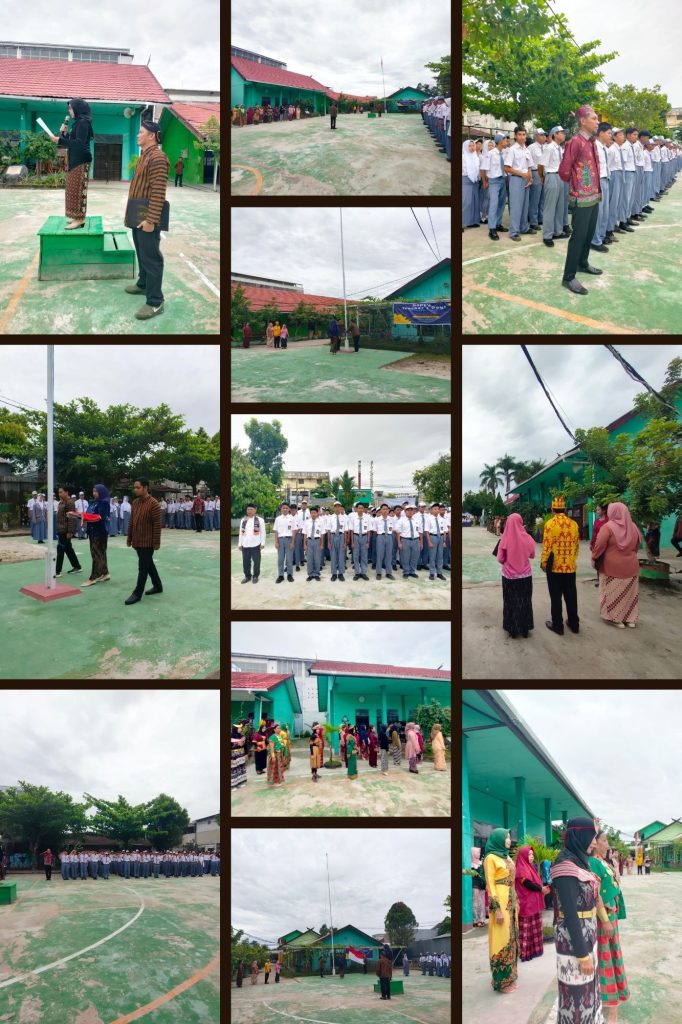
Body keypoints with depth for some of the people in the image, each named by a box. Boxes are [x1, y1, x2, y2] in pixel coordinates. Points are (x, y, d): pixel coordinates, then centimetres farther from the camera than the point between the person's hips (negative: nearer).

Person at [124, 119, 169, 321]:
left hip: (148, 217, -10)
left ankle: (155, 302, -9)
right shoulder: (144, 155, 16)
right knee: (141, 252, 21)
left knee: (151, 256, -10)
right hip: (139, 215, 10)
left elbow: (158, 192, -23)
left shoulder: (157, 157, -16)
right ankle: (143, 284, 36)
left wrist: (150, 219, -27)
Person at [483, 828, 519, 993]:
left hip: (511, 902, 8)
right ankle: (502, 980, 5)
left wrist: (516, 902, 16)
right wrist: (497, 909, -19)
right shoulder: (491, 858, -13)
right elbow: (490, 885, -15)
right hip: (500, 902, -8)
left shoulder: (507, 858, 12)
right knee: (502, 938, -3)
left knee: (511, 937, 12)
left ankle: (509, 976, 22)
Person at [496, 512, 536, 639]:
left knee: (510, 602, 12)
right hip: (525, 575, 1)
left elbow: (500, 559, -8)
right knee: (525, 601, 15)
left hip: (509, 576, -1)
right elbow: (532, 555, 5)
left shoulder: (505, 539, -14)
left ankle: (512, 630, 17)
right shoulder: (527, 538, -10)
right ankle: (525, 629, 22)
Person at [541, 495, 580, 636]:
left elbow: (547, 546, -14)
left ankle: (557, 625, 9)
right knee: (571, 596, 13)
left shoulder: (550, 523, -13)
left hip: (554, 566, -4)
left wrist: (543, 562, -3)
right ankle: (574, 624, 21)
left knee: (556, 597, 4)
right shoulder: (574, 524, 1)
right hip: (570, 566, 4)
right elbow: (577, 545, 8)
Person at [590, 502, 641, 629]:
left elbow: (599, 546, -15)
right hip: (631, 566, 5)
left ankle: (616, 618, 11)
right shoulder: (633, 527, 1)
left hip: (612, 566, -5)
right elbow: (637, 546, 14)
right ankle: (630, 619, 21)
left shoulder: (608, 527, -16)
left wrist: (594, 558, 1)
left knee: (613, 593, 7)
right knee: (629, 593, 15)